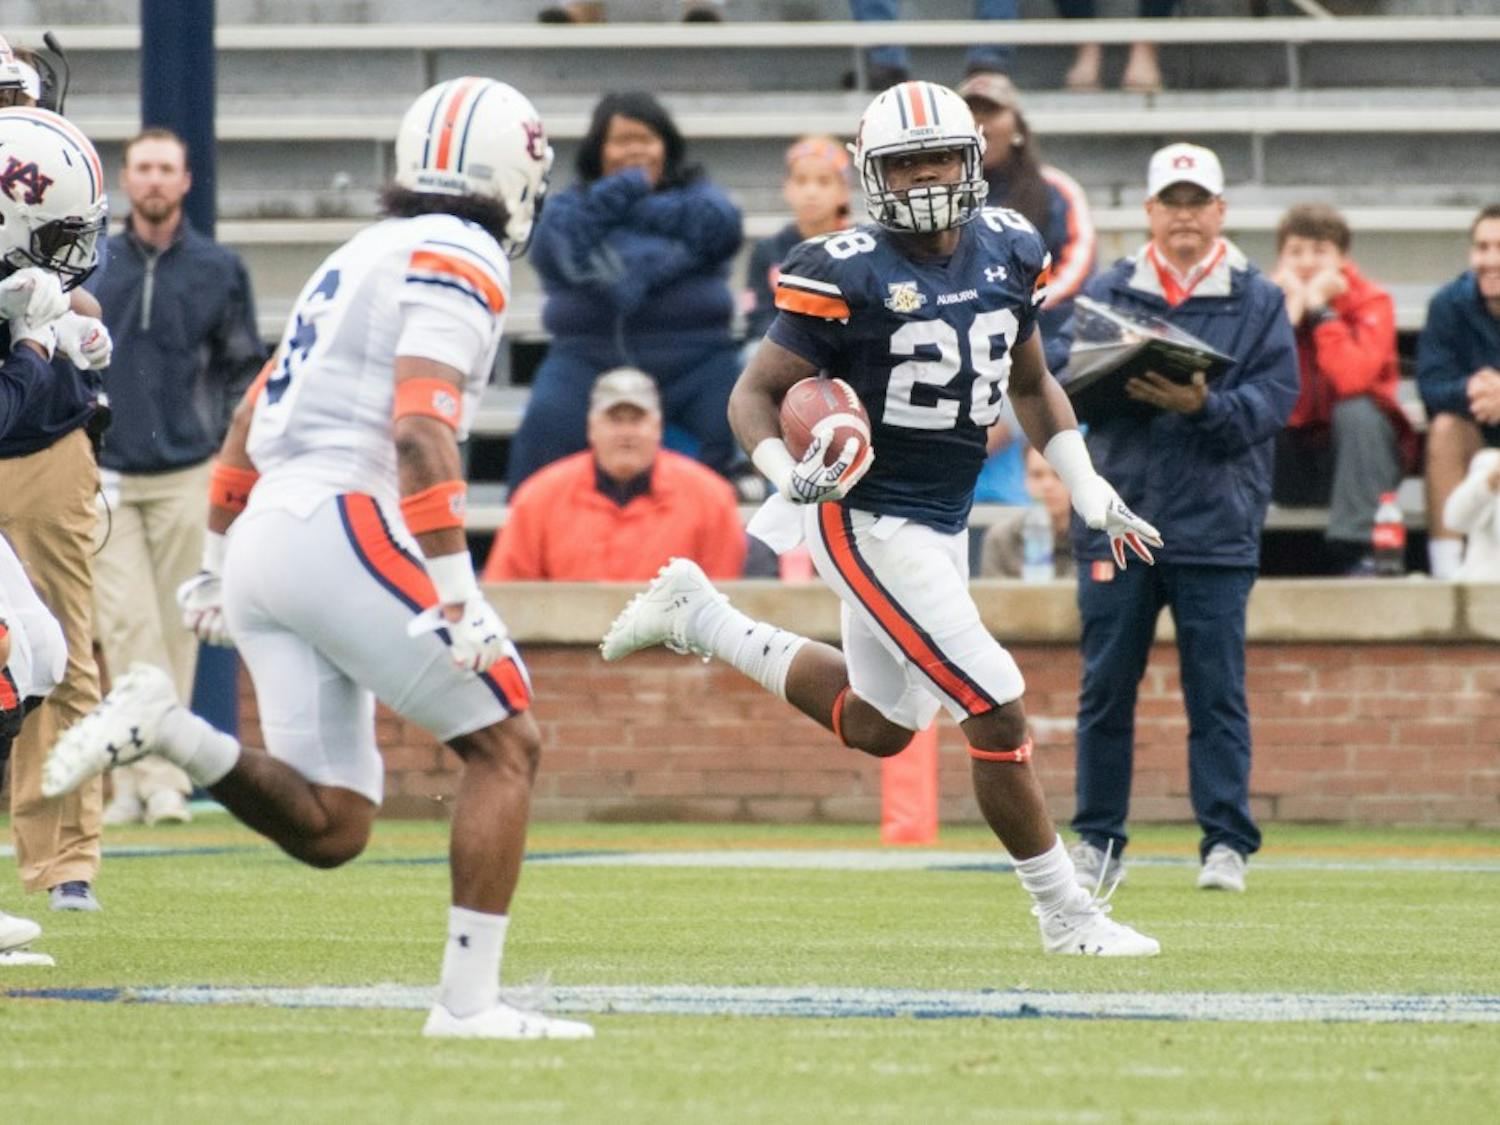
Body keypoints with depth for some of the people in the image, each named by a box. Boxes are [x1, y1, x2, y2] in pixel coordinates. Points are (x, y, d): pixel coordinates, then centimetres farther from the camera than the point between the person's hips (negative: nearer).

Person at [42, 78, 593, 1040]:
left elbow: (252, 420, 27)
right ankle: (470, 999, -5)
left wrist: (216, 566, 34)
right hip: (346, 522, -8)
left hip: (267, 531, 8)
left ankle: (166, 727, -12)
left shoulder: (363, 258, 23)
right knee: (505, 743, 1)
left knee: (330, 829, 5)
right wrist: (455, 595, -21)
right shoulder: (460, 261, -4)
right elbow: (421, 435, -17)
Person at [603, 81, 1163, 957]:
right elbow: (756, 394, -11)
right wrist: (793, 475, -30)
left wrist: (1090, 491, 11)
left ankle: (698, 615, 35)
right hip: (869, 523, -8)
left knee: (879, 727, 23)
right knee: (999, 713, -11)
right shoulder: (848, 274, -17)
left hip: (944, 523, 8)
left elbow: (1032, 385, 18)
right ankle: (1066, 912, 2)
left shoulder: (1009, 252, 2)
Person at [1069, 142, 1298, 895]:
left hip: (1215, 524, -2)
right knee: (1106, 688, 6)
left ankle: (1226, 844, 0)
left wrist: (1202, 405, -20)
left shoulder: (1258, 301, 6)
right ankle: (1097, 841, 14)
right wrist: (1124, 387, -17)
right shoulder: (1105, 292, 10)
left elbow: (1274, 400, -4)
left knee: (1217, 692, -2)